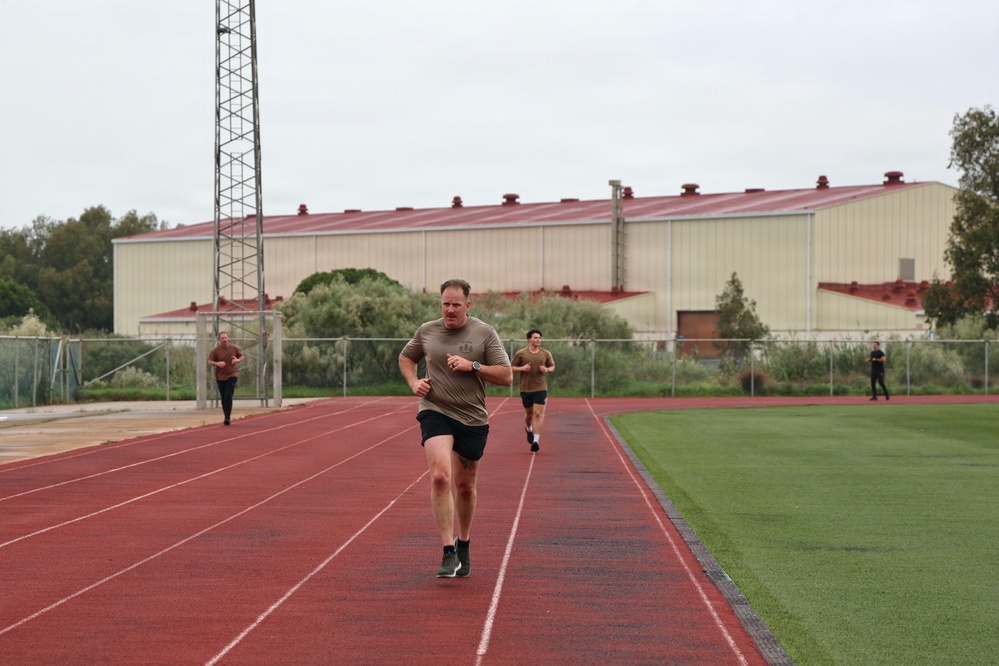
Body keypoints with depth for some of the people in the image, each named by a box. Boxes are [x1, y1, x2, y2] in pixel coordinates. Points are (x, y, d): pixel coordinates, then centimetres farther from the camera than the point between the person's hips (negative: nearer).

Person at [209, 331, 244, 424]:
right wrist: (217, 363, -19)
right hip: (220, 377, 2)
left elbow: (242, 356, 13)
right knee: (223, 398, 7)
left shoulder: (235, 348, -1)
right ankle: (226, 416, 21)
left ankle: (227, 418, -18)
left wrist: (238, 360, -10)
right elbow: (209, 362, 2)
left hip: (232, 375, -2)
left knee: (228, 396, -16)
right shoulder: (216, 350, -3)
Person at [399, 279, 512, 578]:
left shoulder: (484, 333, -1)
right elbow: (406, 358, 24)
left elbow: (506, 376, -4)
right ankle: (449, 554, -20)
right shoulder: (426, 331, 5)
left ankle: (463, 546, 36)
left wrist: (472, 366, -16)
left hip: (472, 419, 1)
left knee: (465, 486, 12)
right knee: (440, 477, -21)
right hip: (435, 412, -1)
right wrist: (414, 382, 4)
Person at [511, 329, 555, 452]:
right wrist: (522, 368, -15)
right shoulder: (521, 353, -2)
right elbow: (512, 368, 5)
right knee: (529, 413, 13)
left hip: (540, 388, 0)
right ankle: (529, 429, 45)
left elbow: (552, 366, 16)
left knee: (538, 414, -11)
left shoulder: (546, 354, 3)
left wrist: (547, 369, -7)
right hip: (525, 388, 0)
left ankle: (536, 440, -12)